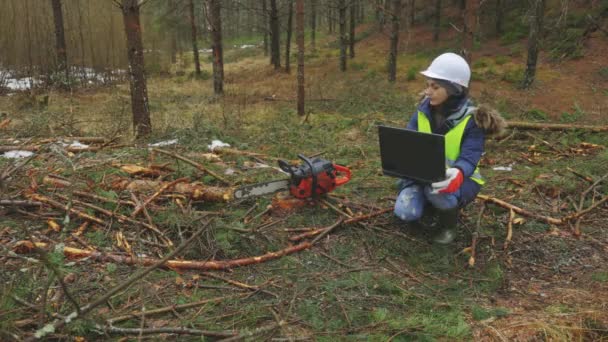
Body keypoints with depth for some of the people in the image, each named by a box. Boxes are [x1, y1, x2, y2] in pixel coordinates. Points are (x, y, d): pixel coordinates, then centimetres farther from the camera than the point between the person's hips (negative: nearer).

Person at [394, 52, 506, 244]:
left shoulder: (472, 119, -19)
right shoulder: (424, 110, -5)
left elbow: (470, 158, -25)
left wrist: (456, 175, -49)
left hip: (457, 179, -3)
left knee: (438, 191, -39)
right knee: (405, 212, -21)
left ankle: (449, 225, -4)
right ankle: (430, 202, 15)